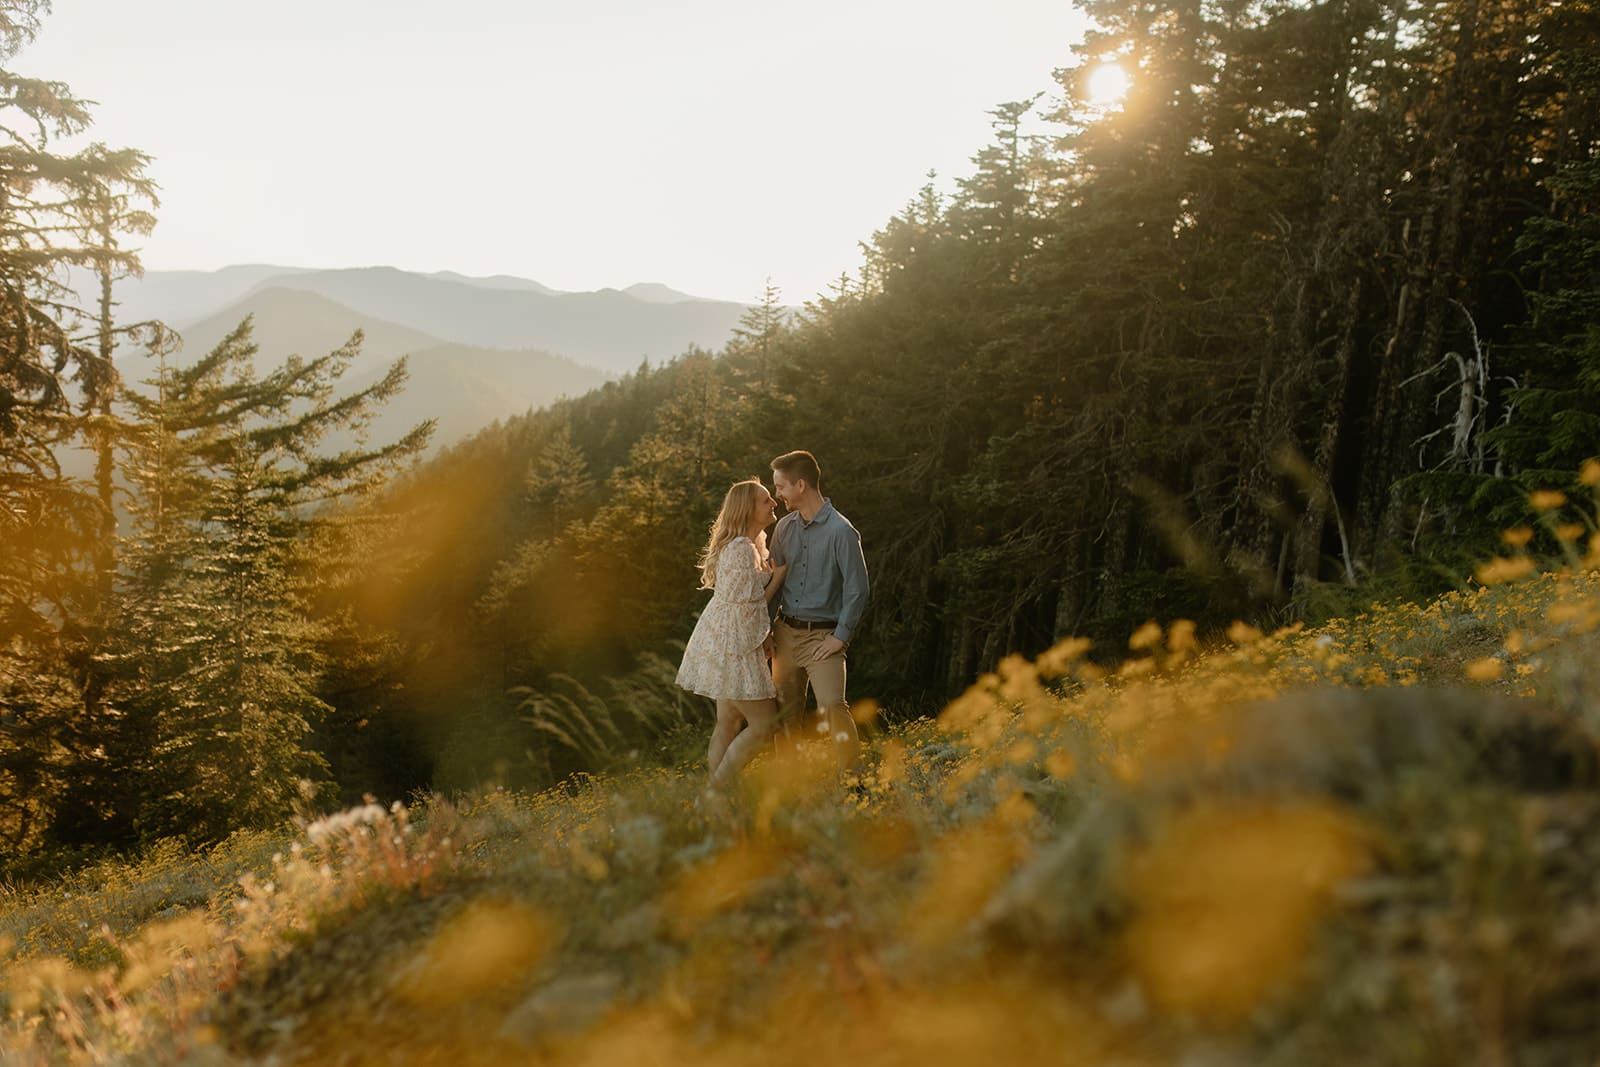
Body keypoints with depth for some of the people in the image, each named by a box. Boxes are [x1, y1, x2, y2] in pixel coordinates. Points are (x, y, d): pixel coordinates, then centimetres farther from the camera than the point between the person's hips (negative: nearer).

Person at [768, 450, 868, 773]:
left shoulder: (841, 531, -12)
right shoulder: (784, 528, 6)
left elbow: (857, 588, -11)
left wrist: (841, 637, -12)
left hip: (823, 636, -6)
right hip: (786, 633, 6)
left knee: (831, 707, -16)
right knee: (786, 711, 11)